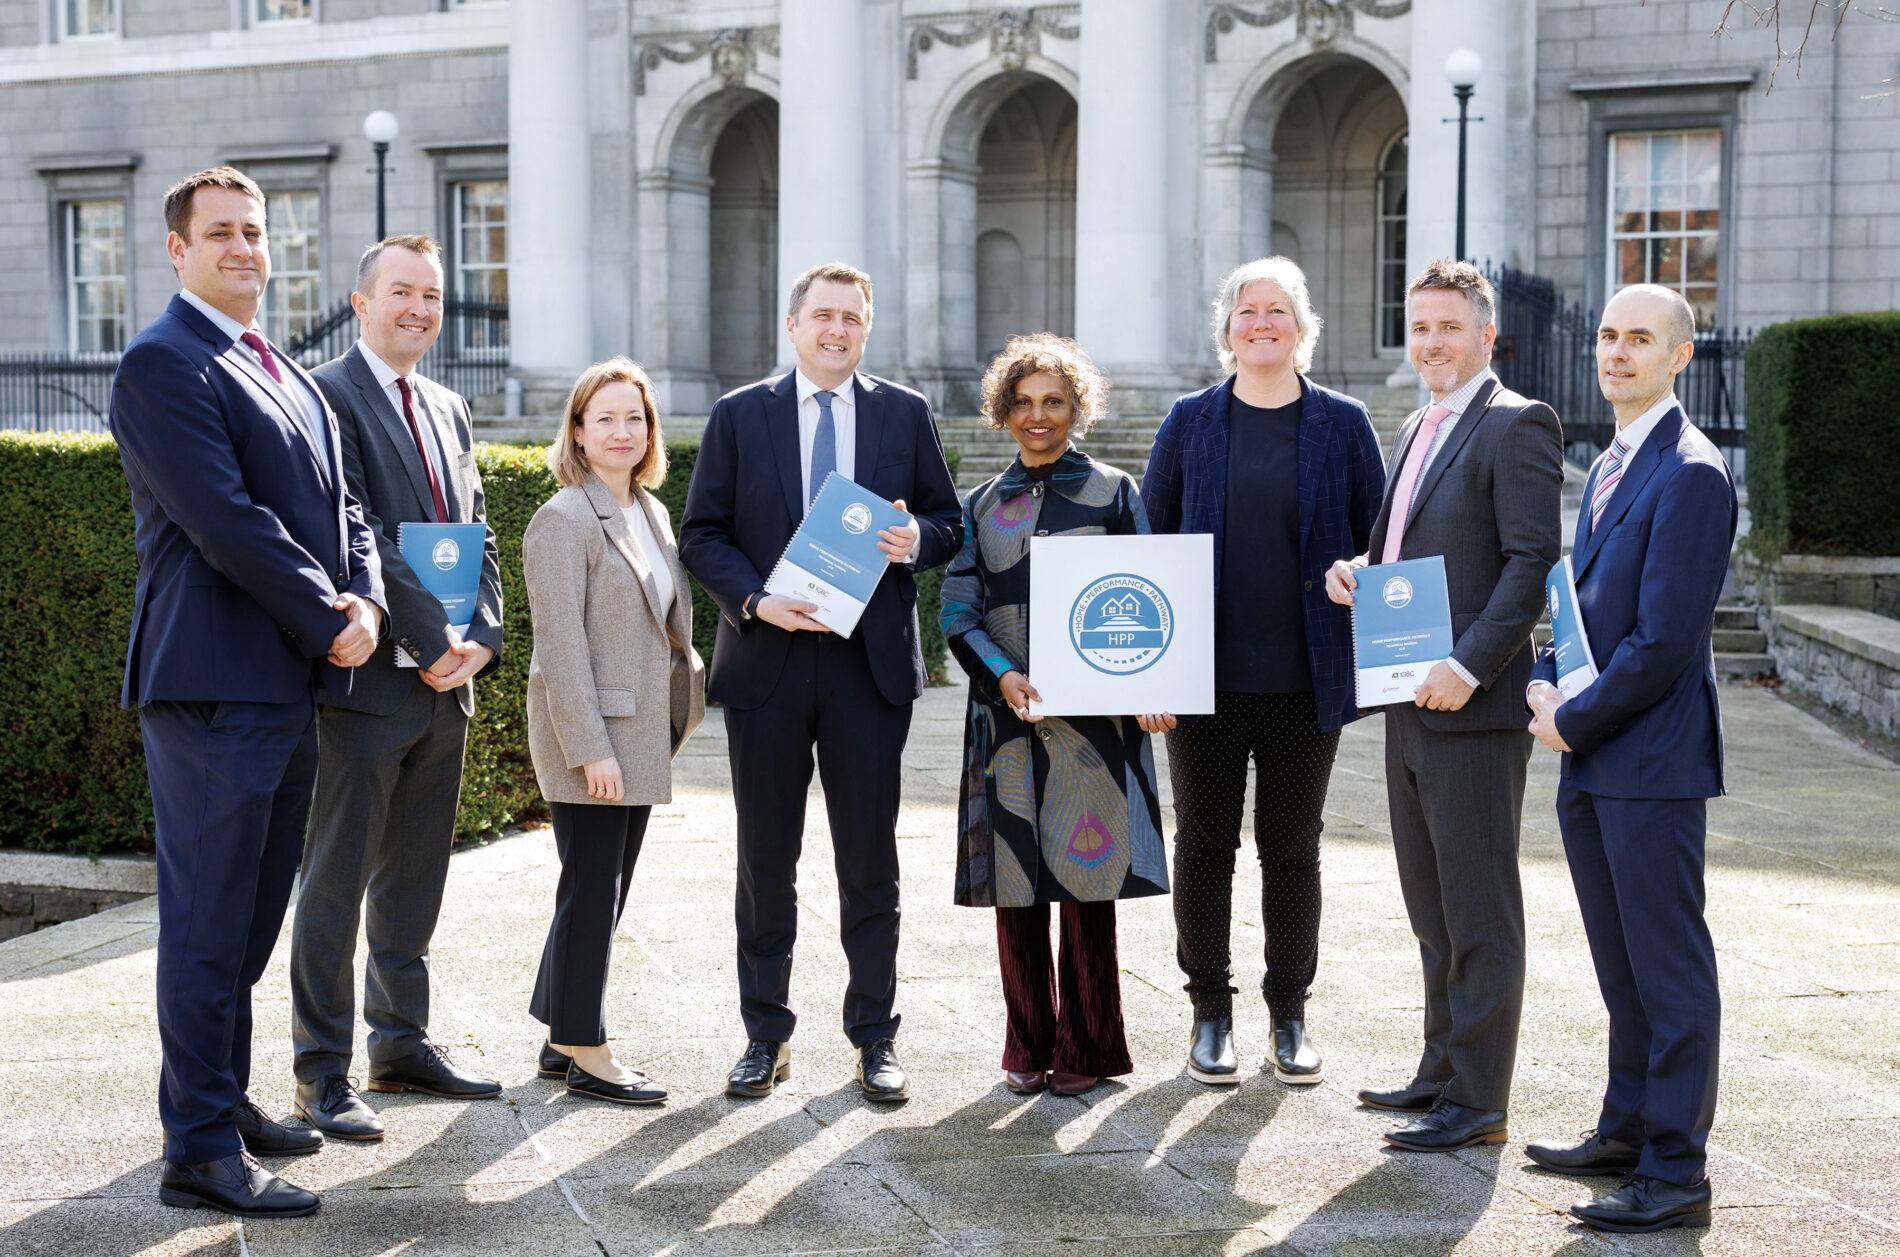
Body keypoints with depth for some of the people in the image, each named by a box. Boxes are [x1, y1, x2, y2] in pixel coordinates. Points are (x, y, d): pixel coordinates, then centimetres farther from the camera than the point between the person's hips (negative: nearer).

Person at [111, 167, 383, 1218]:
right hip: (214, 685, -9)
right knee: (208, 922, -3)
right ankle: (200, 1152, 3)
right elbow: (224, 521, -18)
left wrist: (366, 599, -2)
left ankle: (224, 1099, 29)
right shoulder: (162, 364, -9)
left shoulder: (290, 377, 20)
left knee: (252, 914, 16)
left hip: (291, 686, 9)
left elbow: (340, 508, 18)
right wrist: (327, 620, -12)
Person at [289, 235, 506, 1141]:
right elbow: (356, 537, -16)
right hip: (366, 680, -7)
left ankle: (401, 1044, 24)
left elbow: (478, 538, 15)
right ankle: (322, 1073, 6)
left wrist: (480, 638, -2)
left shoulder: (449, 411, 18)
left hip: (446, 681, 8)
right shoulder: (327, 398, -7)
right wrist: (433, 640, -17)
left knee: (415, 878, 14)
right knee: (335, 881, -1)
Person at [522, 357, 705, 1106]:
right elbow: (561, 645, -16)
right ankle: (586, 1053, 7)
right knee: (591, 893, -2)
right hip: (588, 740, -8)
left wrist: (686, 695, 14)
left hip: (641, 736, 8)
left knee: (605, 894, 12)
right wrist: (590, 749, -19)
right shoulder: (564, 519, -11)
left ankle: (563, 1039, 22)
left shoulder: (651, 513, 14)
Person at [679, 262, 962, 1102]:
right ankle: (766, 1035, 18)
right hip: (766, 659, 0)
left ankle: (875, 1037, 14)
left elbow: (948, 522, 10)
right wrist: (754, 599, -13)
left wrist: (916, 540, -13)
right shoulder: (739, 416, 6)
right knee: (765, 860, 7)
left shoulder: (905, 415, 8)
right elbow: (701, 534, 3)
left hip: (871, 663, 0)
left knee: (870, 858, 4)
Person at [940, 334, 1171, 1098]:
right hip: (1008, 718, 2)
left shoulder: (1115, 492, 8)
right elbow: (958, 612, 5)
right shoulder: (982, 505, 14)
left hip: (1094, 714, -2)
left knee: (1086, 876, -3)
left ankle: (1086, 1049, 8)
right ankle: (1029, 1048, 16)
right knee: (1015, 887, 4)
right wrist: (1002, 675, -13)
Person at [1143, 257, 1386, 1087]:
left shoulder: (1343, 424, 4)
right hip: (1206, 674, 1)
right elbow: (1150, 535, 8)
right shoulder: (1191, 421, 5)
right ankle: (1210, 1014, 19)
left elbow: (1377, 541, 6)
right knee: (1204, 842, 6)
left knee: (1292, 847, 8)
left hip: (1306, 677, 0)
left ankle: (1289, 1016, 21)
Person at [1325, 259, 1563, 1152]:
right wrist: (1355, 576, 5)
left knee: (1479, 909, -2)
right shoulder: (1416, 431, 19)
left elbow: (1534, 561, -16)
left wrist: (1471, 666, -23)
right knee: (1432, 908, 16)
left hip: (1474, 708, -9)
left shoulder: (1516, 425, -9)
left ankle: (1478, 1100, 4)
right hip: (1409, 707, 9)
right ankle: (1442, 1072, 27)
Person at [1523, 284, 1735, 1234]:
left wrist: (1574, 722, -11)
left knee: (1670, 971, -2)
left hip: (1652, 761, -9)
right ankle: (1628, 1129, 29)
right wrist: (1546, 683, 4)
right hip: (1591, 762, 9)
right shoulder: (1607, 466, 16)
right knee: (1622, 966, 18)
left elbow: (1664, 640, -19)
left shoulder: (1691, 474, -15)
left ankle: (1676, 1172, 5)